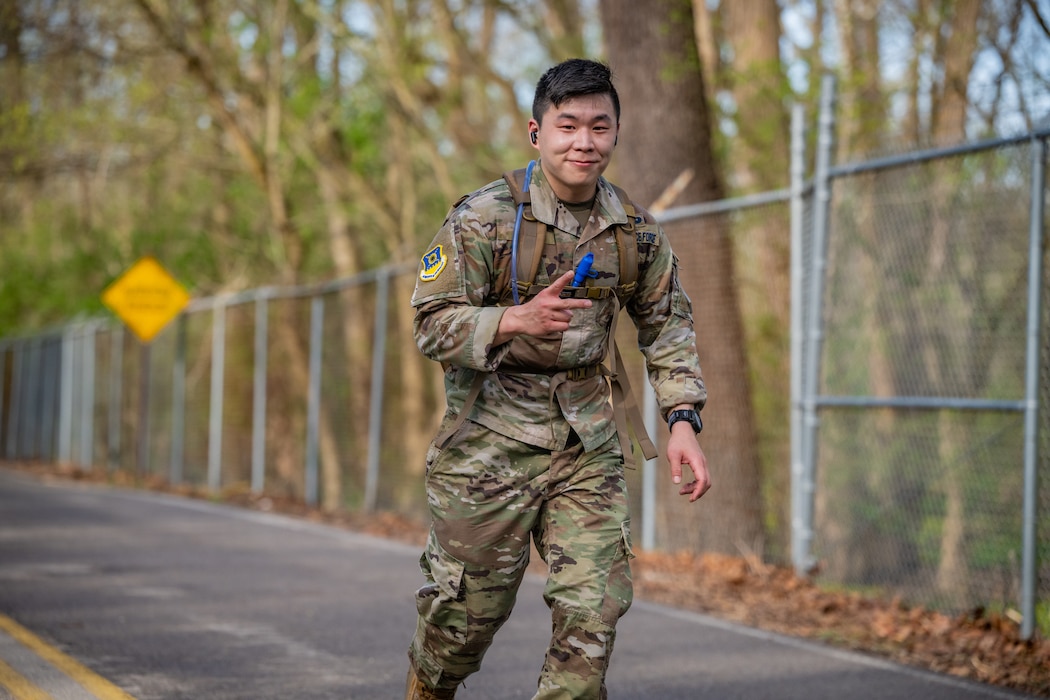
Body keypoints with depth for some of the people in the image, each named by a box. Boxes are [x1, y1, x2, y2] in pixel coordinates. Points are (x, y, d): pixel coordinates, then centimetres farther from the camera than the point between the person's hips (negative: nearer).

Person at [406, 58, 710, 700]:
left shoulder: (634, 230, 3)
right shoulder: (485, 218, -10)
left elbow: (667, 322, 13)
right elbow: (432, 322, -11)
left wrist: (683, 418, 1)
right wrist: (517, 319, -28)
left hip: (588, 443, 4)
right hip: (492, 436, -3)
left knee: (596, 609, -4)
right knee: (468, 607, 6)